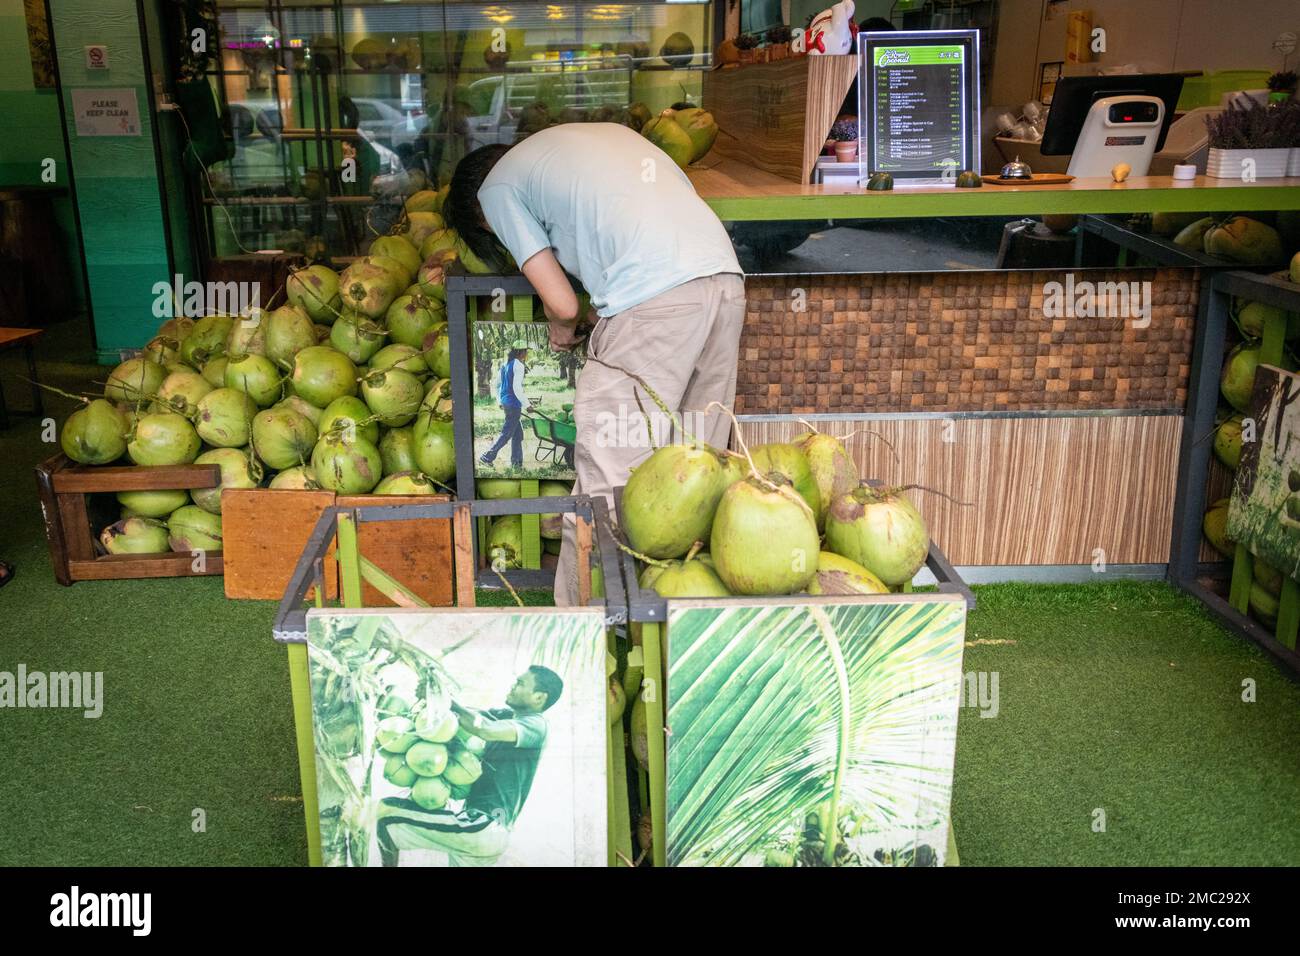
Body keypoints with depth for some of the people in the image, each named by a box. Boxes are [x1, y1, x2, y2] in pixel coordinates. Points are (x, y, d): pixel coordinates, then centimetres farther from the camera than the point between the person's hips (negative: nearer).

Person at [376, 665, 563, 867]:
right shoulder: (506, 715, 16)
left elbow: (485, 730, -27)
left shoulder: (535, 725, -11)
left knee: (386, 810, -7)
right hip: (482, 828, 9)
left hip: (484, 828, -9)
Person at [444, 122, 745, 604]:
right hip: (727, 278, 8)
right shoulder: (609, 130, 31)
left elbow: (562, 303, 4)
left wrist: (563, 331, 28)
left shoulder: (497, 189, 12)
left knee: (607, 479, 0)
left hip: (653, 298, -7)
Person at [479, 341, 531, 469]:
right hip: (514, 403, -9)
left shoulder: (506, 364, 12)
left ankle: (516, 462, 16)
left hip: (505, 402, 9)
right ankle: (487, 457, 1)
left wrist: (500, 401, 25)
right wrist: (526, 404, -15)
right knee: (507, 433, -1)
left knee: (518, 433, 14)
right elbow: (517, 388, -21)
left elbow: (497, 383, 18)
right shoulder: (518, 366, -15)